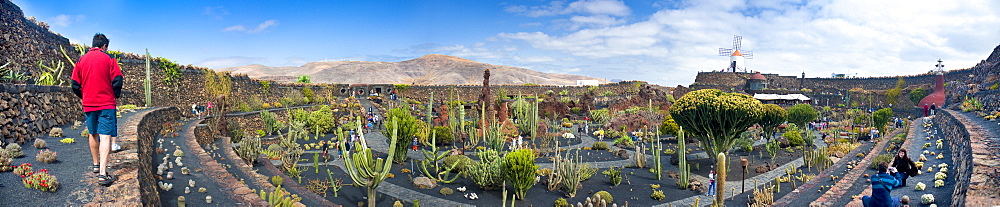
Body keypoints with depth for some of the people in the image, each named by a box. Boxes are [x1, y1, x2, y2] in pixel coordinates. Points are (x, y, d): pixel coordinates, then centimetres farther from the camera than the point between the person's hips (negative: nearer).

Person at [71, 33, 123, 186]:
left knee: (93, 134, 21)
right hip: (107, 104, -5)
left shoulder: (81, 60, 6)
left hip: (88, 104, 5)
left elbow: (75, 84, 9)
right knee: (105, 136, -10)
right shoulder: (108, 59, -5)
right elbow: (117, 81, -9)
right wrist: (116, 96, 8)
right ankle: (103, 173, -19)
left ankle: (96, 164, 36)